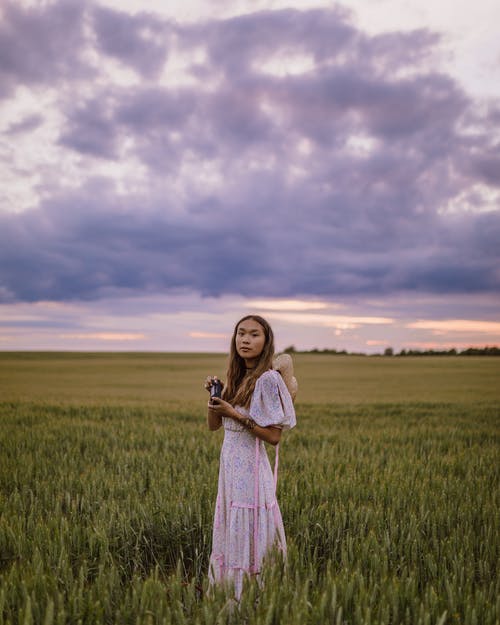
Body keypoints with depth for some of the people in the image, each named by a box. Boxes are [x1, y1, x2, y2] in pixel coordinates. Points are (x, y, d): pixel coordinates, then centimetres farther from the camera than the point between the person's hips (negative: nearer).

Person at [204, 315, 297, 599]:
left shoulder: (268, 379, -14)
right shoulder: (238, 378, 11)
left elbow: (274, 436, -16)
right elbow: (213, 425, 13)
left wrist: (236, 415, -20)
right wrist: (214, 395, -3)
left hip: (250, 468, -8)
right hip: (230, 465, 8)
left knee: (248, 537, -2)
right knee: (230, 535, 14)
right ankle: (232, 592, 26)